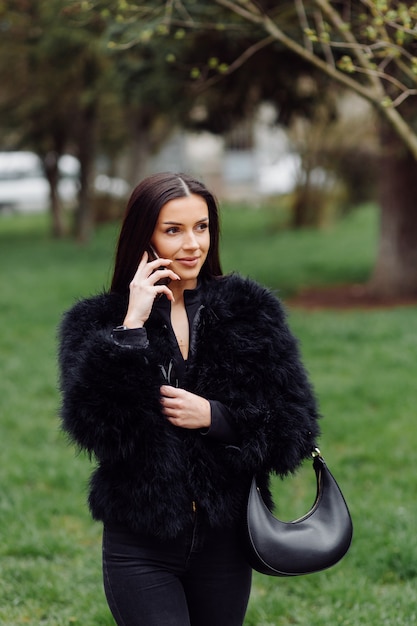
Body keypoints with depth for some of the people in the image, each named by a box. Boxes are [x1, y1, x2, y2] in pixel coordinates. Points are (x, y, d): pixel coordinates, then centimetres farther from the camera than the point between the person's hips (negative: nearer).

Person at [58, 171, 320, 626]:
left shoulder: (250, 311, 2)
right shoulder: (98, 322, -1)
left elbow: (294, 430, -1)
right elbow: (96, 426, -17)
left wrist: (213, 416, -14)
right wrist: (132, 326, -17)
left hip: (223, 541, 2)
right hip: (141, 549, -2)